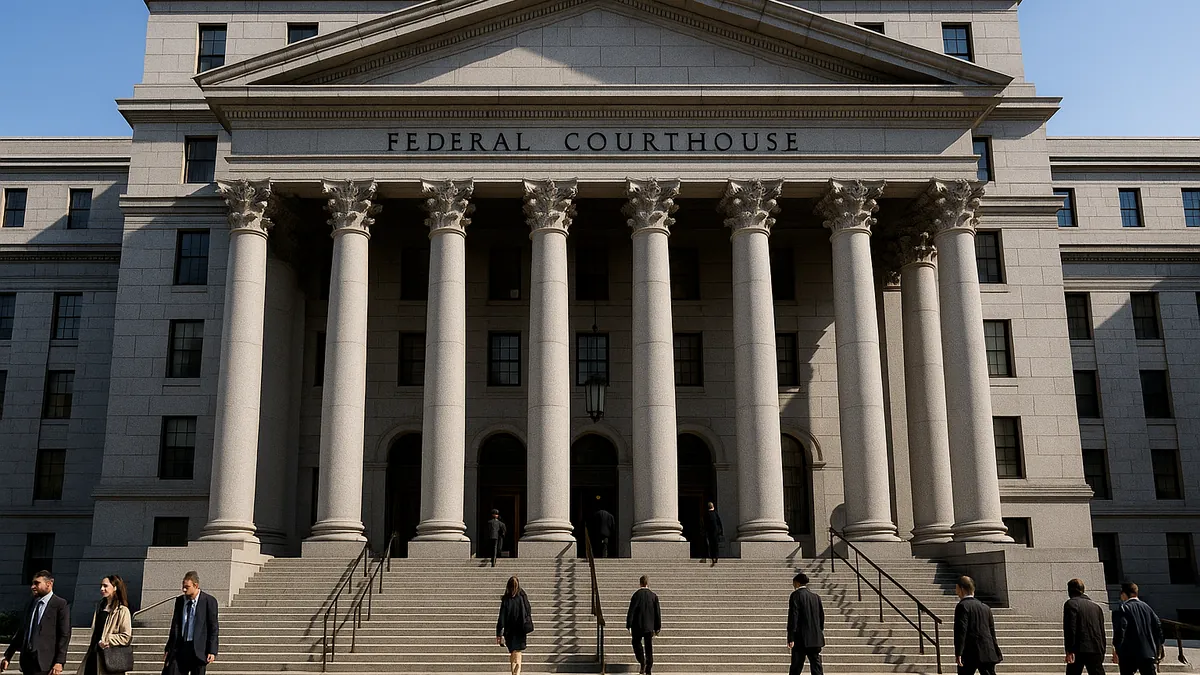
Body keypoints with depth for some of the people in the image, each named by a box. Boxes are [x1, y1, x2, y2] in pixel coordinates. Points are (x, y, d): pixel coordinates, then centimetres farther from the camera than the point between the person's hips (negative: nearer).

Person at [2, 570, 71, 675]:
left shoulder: (61, 605, -4)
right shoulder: (30, 604, 16)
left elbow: (64, 635, -9)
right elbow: (21, 632, 19)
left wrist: (59, 662, -16)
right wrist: (8, 656, 14)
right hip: (27, 660, 6)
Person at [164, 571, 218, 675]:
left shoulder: (209, 601, -6)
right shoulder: (179, 600, 8)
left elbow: (214, 628, -6)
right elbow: (175, 626, 15)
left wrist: (212, 651, -11)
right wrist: (168, 649, 14)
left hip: (198, 650, -4)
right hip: (180, 648, 4)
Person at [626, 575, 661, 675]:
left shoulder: (636, 595, -9)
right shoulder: (653, 596, 1)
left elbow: (631, 611, -10)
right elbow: (658, 613, 4)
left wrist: (628, 626, -5)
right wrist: (657, 628, 11)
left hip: (638, 625, -3)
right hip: (649, 626, 3)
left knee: (636, 643, 15)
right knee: (649, 646, 10)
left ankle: (642, 662, -5)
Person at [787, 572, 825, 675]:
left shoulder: (796, 595, -5)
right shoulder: (816, 597, 12)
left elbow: (793, 617, -12)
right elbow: (821, 617, 14)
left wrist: (791, 638, -13)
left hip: (800, 639, -5)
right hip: (815, 639, 5)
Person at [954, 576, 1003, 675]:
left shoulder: (962, 606, -7)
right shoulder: (985, 607, 14)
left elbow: (961, 630, -16)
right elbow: (992, 632, 17)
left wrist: (958, 653, -17)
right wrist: (997, 652, 23)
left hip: (969, 653, -6)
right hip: (988, 653, 6)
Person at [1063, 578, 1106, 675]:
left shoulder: (1070, 603, -4)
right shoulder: (1096, 606, 14)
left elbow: (1070, 628, -13)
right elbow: (1102, 632, 15)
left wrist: (1069, 651, -14)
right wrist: (1102, 652, 19)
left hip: (1079, 650, -5)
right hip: (1096, 650, 5)